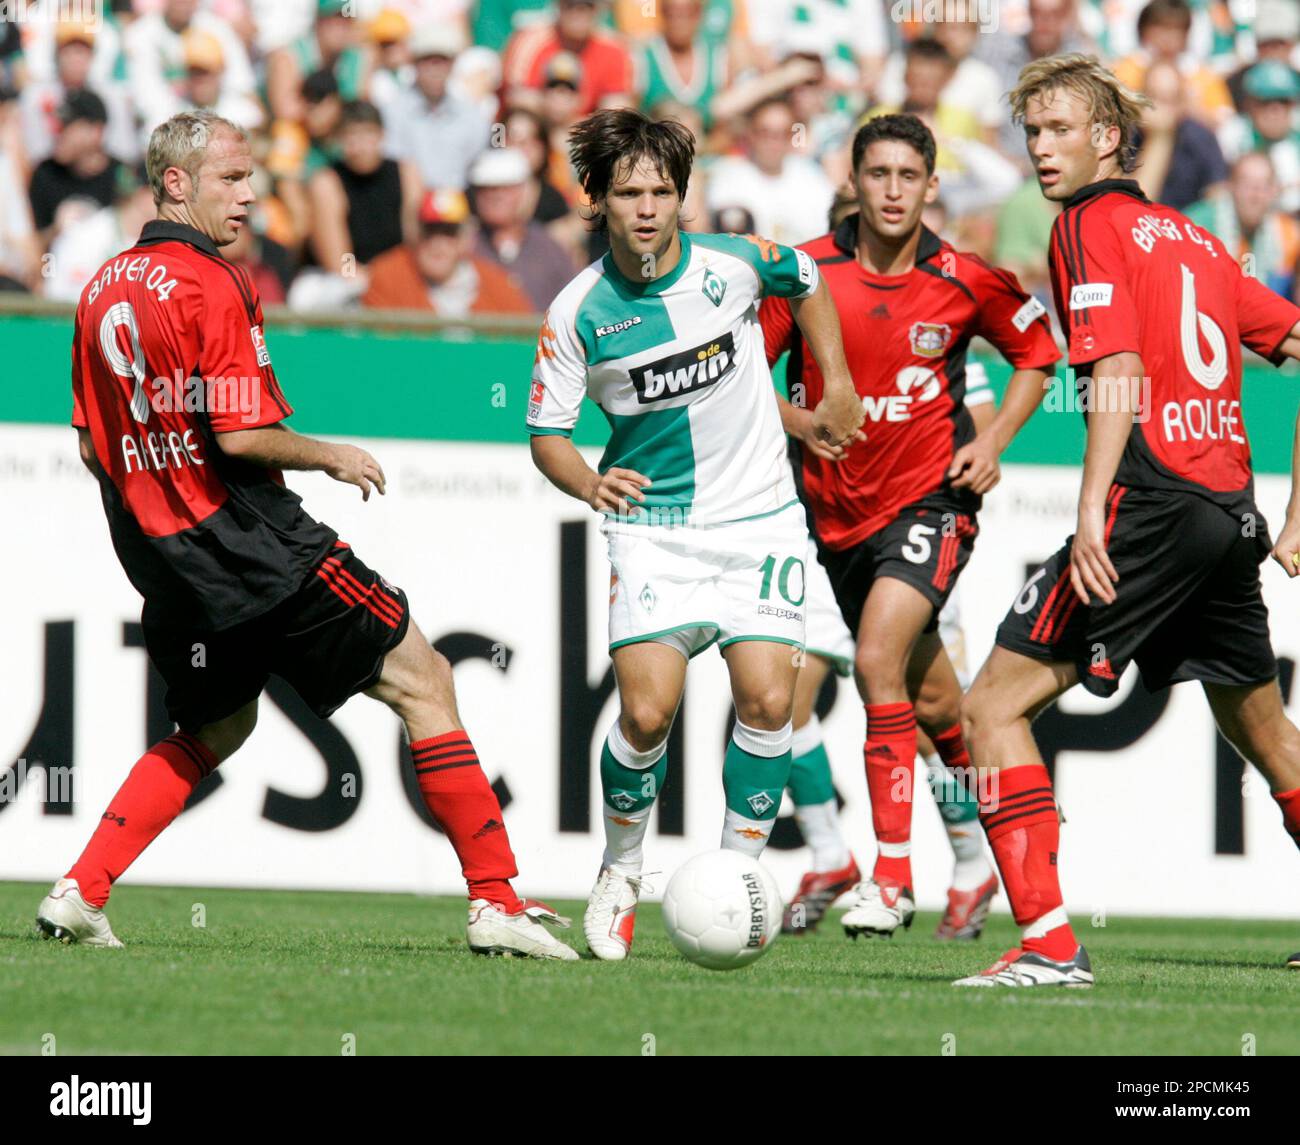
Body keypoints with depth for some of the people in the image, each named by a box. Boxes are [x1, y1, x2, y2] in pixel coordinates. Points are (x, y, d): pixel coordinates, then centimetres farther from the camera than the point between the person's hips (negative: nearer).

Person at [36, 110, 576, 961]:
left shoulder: (104, 289, 10)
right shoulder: (212, 285, -15)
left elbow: (92, 445, 15)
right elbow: (241, 435, -20)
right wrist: (334, 458, -4)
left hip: (161, 562, 8)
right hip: (252, 542, -8)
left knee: (215, 731, 26)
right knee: (421, 681, 1)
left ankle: (80, 893, 14)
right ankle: (496, 901, -3)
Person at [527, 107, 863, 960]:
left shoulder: (733, 263, -9)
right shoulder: (579, 313, -11)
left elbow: (806, 281, 15)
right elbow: (547, 433, -3)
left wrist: (838, 387, 14)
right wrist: (589, 483, -23)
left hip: (760, 519, 1)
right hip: (652, 528, -1)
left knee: (767, 700, -13)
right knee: (648, 712, -13)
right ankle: (621, 874, 12)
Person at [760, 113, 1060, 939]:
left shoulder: (965, 283, -8)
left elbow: (1038, 352, 10)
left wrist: (993, 441, -2)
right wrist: (797, 420, -16)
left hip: (931, 498, -3)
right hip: (837, 509, 3)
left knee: (878, 659, -24)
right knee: (931, 695, 16)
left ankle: (892, 875, -21)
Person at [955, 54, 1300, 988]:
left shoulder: (1092, 223, -2)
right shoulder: (1191, 237, 20)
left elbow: (1120, 373, -15)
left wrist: (1092, 513, -23)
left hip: (1152, 502, -8)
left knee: (997, 704, -7)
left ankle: (1049, 943, -17)